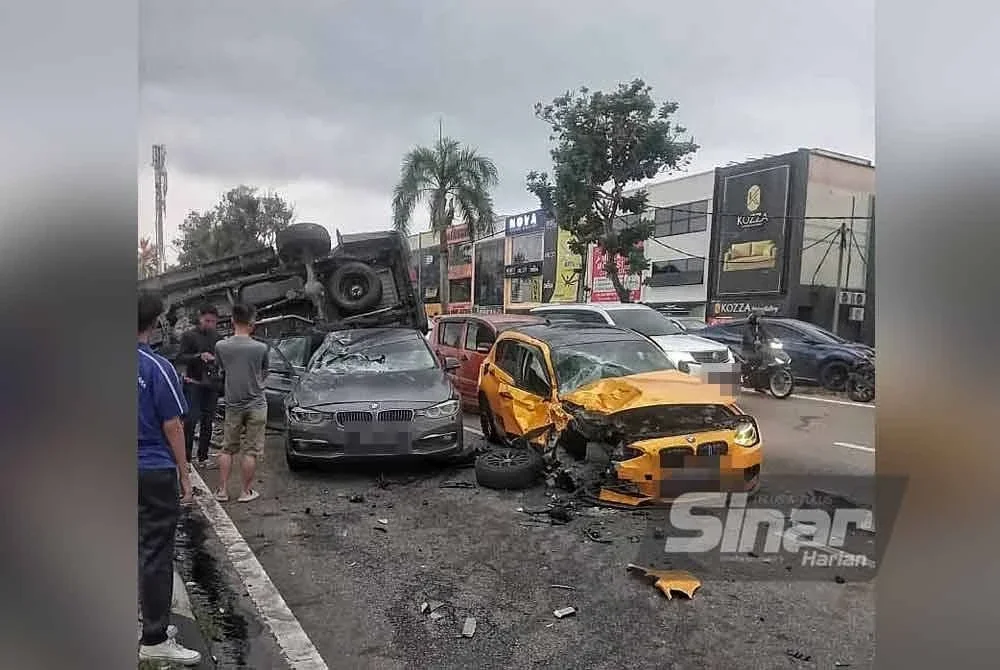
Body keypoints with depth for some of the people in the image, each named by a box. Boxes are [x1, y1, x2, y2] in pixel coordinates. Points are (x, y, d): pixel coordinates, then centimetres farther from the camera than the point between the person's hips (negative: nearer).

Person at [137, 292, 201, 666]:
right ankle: (154, 640, 10)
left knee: (145, 549, 17)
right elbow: (172, 427, -13)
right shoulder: (157, 367, -16)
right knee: (156, 554, 1)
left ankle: (153, 622, 29)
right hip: (154, 472, -6)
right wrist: (184, 476, -5)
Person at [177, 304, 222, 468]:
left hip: (211, 385, 5)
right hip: (193, 384, -5)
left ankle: (202, 457, 15)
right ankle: (186, 457, -6)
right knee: (191, 420, -11)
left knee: (207, 422, 7)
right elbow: (180, 358, -11)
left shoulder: (217, 337, 10)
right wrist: (199, 356, -26)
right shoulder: (189, 336, -3)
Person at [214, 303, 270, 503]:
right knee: (250, 451, 6)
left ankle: (222, 490, 18)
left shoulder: (221, 346, -8)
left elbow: (223, 370, 7)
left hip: (232, 405, 2)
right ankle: (246, 491, 12)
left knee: (227, 449, 15)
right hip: (256, 405, -2)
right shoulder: (261, 348, -12)